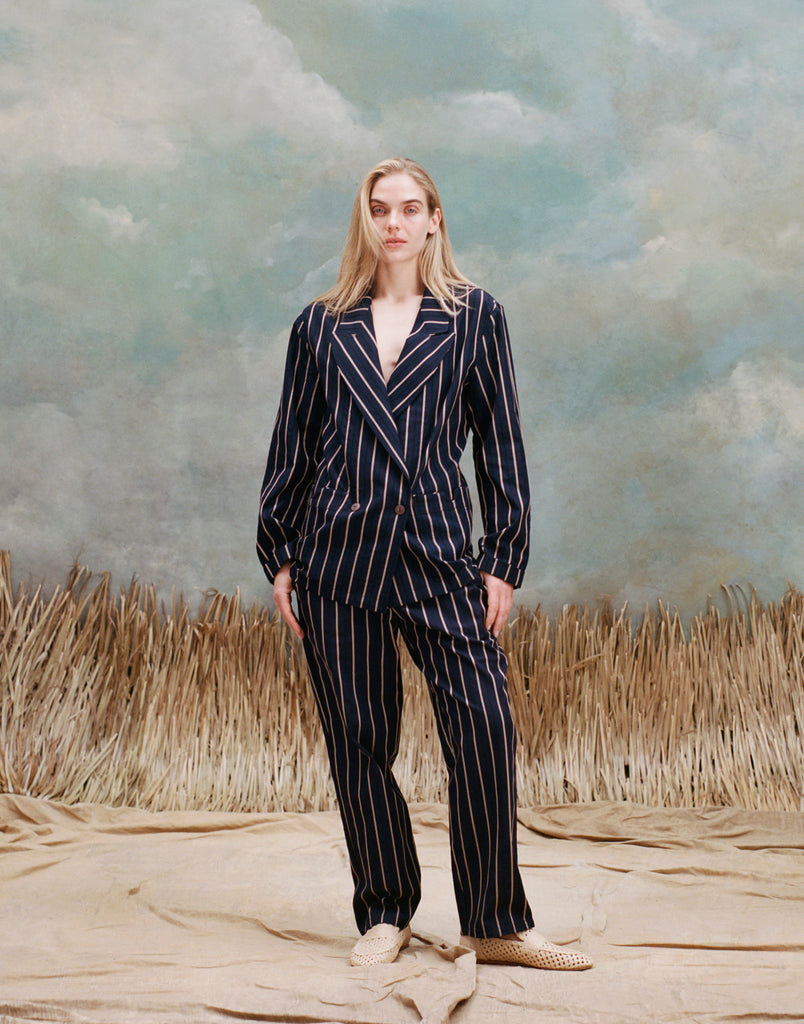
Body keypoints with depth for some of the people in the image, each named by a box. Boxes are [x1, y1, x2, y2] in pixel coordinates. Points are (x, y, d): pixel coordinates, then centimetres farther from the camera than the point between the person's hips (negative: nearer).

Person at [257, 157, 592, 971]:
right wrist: (280, 558, 8)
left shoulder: (474, 317, 7)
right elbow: (292, 446, 13)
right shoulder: (322, 326, 10)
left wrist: (503, 562, 0)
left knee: (484, 727, -10)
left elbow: (500, 444, 6)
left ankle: (495, 925, 3)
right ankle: (385, 916, 19)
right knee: (358, 739, 5)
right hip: (338, 555, 1)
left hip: (437, 552, -1)